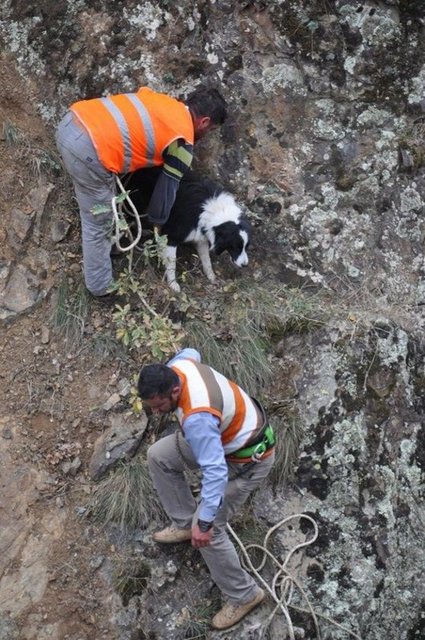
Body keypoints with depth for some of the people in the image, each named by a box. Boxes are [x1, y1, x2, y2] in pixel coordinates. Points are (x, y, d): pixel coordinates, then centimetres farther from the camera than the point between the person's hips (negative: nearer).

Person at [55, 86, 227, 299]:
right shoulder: (183, 141, 2)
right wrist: (158, 221, 27)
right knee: (98, 224, 12)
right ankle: (101, 286, 29)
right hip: (87, 150, -8)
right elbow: (168, 186, 10)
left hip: (70, 123, 8)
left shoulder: (162, 101, 23)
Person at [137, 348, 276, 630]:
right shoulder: (178, 366, -16)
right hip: (226, 436, 9)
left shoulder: (197, 417, -40)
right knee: (159, 455, 10)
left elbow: (216, 472, -41)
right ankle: (184, 523, 25)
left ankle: (243, 595, 10)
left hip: (248, 459, -9)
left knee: (206, 528, -10)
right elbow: (191, 353, 10)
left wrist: (204, 523, -37)